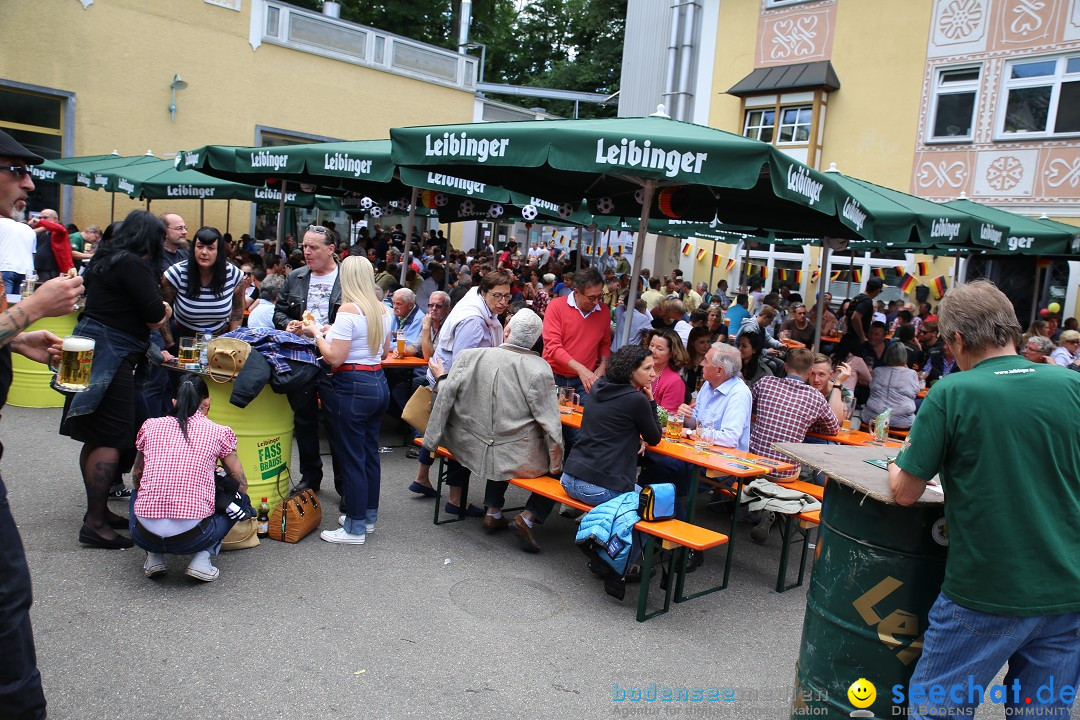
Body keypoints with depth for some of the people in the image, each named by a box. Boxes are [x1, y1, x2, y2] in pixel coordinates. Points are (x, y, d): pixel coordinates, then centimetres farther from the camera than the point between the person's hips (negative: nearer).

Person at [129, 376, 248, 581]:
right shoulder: (219, 432, 3)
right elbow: (242, 486, 14)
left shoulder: (150, 426, 10)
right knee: (238, 502, 24)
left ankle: (154, 558, 14)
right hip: (191, 538, -3)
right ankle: (202, 559, 4)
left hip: (145, 537, 3)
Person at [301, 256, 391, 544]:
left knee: (352, 457, 0)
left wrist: (317, 334, 0)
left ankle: (355, 528, 8)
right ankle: (368, 516, 28)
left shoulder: (348, 310, -15)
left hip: (353, 387, -8)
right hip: (378, 383, 8)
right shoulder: (383, 310, 8)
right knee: (370, 452, 16)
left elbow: (335, 358, -18)